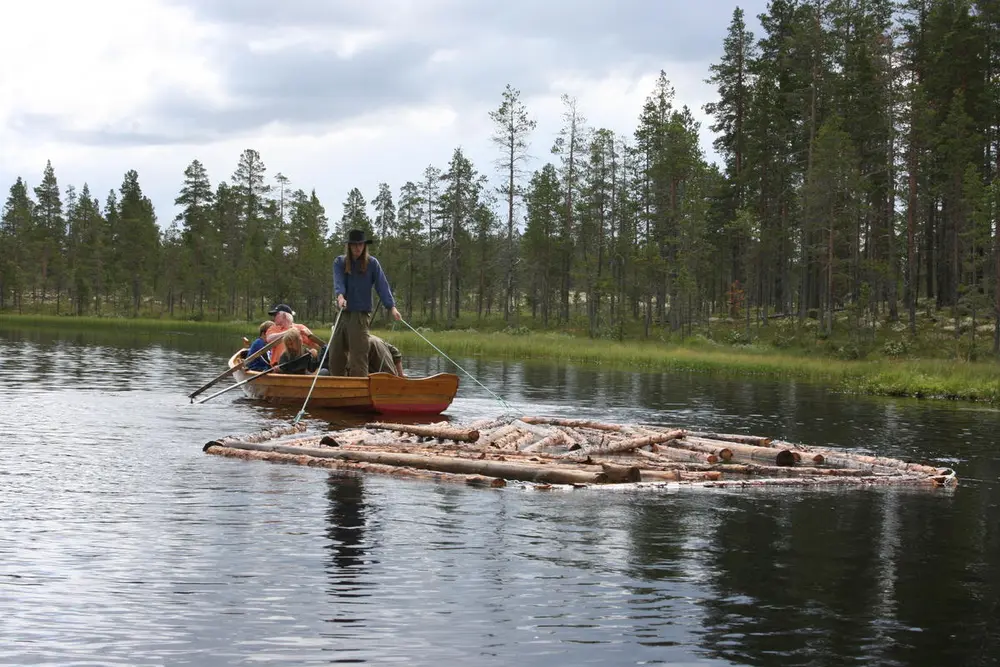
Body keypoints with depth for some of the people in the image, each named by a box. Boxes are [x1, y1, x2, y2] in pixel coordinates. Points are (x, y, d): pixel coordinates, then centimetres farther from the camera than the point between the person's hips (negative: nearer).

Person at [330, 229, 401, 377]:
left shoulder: (372, 263, 1)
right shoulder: (339, 262, 8)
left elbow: (382, 285, -8)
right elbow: (338, 281, -9)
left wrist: (391, 306, -22)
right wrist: (340, 296, -30)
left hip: (361, 314, -4)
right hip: (343, 313, 4)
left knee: (358, 355, -8)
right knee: (336, 354, 7)